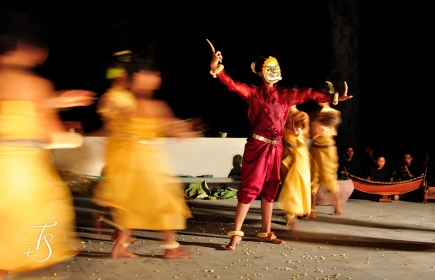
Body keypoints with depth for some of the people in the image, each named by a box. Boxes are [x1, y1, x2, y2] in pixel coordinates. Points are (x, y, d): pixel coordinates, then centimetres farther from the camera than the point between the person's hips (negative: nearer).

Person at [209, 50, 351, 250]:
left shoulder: (285, 95, 11)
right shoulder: (253, 93, -1)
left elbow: (309, 94, 16)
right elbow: (234, 86, -15)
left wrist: (332, 98, 16)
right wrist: (218, 70, -31)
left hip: (275, 148, 6)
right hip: (257, 146, -5)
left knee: (270, 190, 11)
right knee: (249, 188, -8)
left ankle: (266, 233, 22)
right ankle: (236, 233, -2)